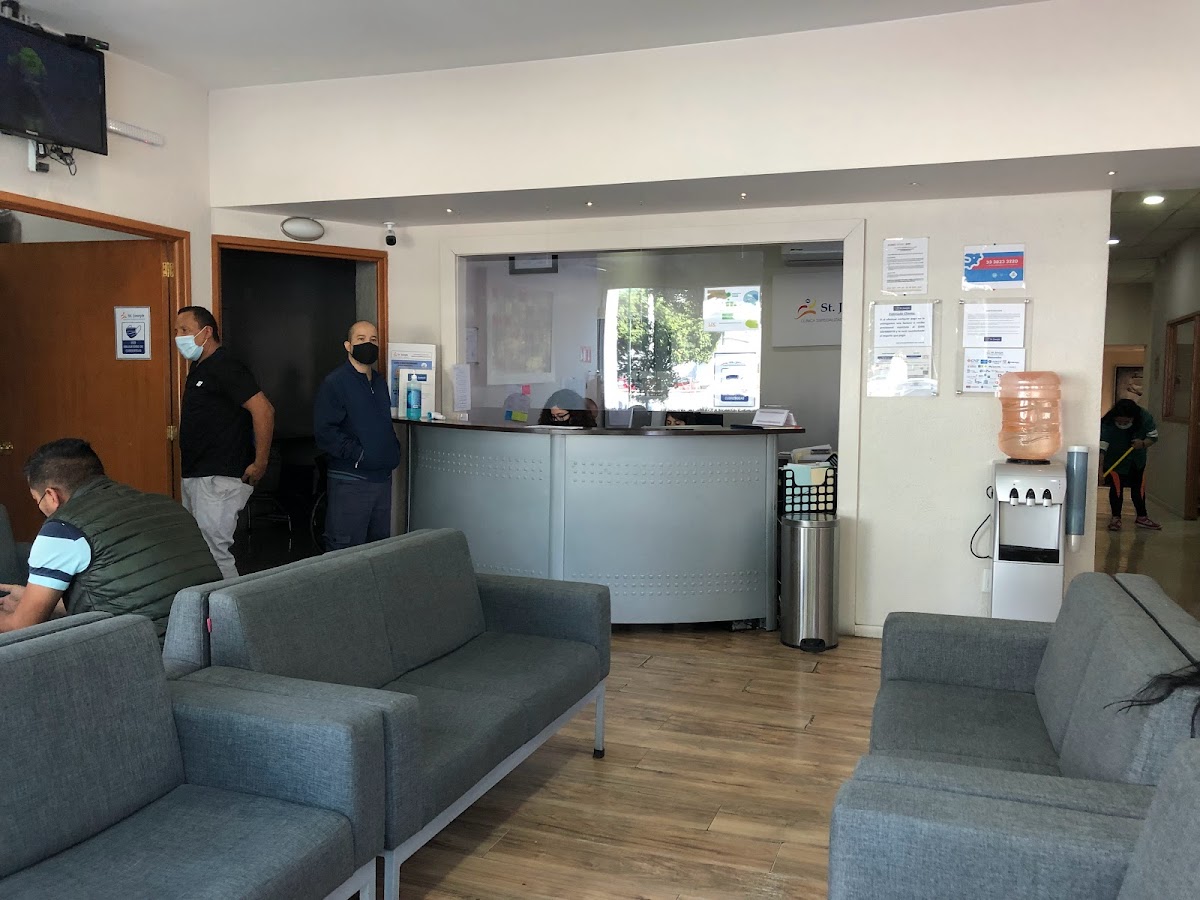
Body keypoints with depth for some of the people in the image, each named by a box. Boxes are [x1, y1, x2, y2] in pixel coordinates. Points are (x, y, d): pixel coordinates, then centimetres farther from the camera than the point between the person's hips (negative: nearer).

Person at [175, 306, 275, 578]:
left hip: (219, 479, -10)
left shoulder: (225, 368, -15)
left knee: (214, 552, -10)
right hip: (195, 476, 11)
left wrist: (260, 464, -22)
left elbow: (264, 410, -25)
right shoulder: (197, 368, 15)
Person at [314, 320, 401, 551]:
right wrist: (358, 453, -19)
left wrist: (394, 450, 10)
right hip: (350, 479, -7)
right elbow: (325, 431, -16)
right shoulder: (334, 383, -8)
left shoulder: (380, 382, 15)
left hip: (383, 477, 7)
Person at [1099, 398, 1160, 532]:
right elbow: (1102, 446, -36)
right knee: (1116, 488, -3)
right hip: (1115, 462, -3)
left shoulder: (1145, 419, -23)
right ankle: (1116, 517, 9)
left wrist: (1143, 444, -32)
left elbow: (1154, 436, -11)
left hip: (1137, 462, 3)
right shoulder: (1107, 424, -32)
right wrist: (1100, 465, -47)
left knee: (1139, 488, 11)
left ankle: (1142, 517, 22)